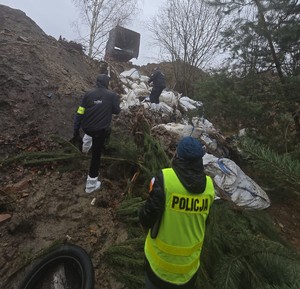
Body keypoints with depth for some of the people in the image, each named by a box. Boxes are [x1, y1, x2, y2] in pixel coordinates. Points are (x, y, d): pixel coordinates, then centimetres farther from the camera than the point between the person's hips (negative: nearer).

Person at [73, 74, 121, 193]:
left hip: (86, 128, 4)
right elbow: (117, 111, 6)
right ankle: (91, 184, 15)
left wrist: (76, 130, 7)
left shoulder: (88, 94, -1)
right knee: (96, 155, 7)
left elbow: (80, 113, -1)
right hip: (100, 130, -3)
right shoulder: (112, 95, -7)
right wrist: (116, 100, 23)